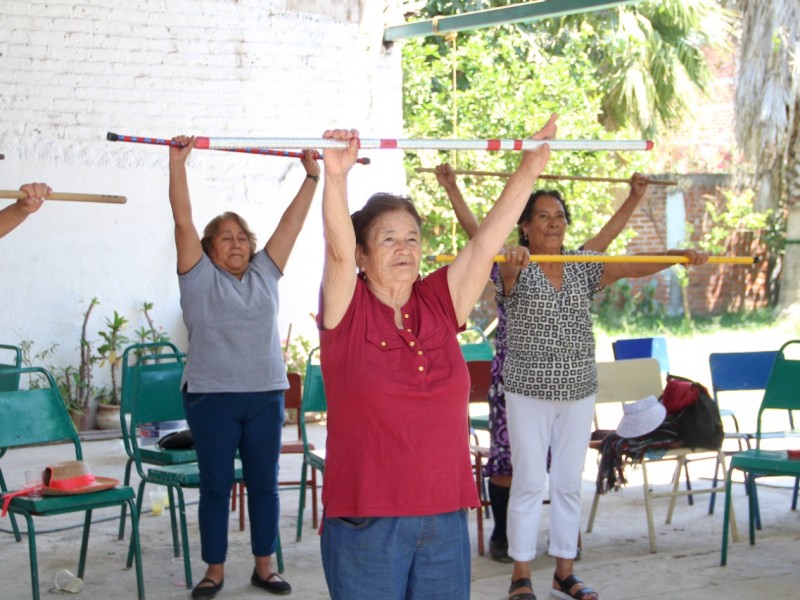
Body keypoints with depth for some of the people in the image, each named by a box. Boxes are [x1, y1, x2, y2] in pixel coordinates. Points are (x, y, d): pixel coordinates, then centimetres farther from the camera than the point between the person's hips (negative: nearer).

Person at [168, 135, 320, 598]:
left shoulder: (264, 274, 10)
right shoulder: (199, 277, 2)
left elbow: (292, 223, 8)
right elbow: (183, 221, -6)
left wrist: (313, 177, 4)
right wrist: (178, 164, -14)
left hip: (265, 395, 3)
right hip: (211, 396, -3)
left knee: (264, 483, 8)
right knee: (216, 486, 4)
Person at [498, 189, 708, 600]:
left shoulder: (583, 266, 7)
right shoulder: (516, 269, -5)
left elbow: (632, 268, -4)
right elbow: (507, 274, -29)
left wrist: (678, 255, -21)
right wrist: (512, 261, -53)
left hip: (578, 392, 4)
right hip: (529, 392, -4)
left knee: (569, 483, 8)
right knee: (529, 482, -3)